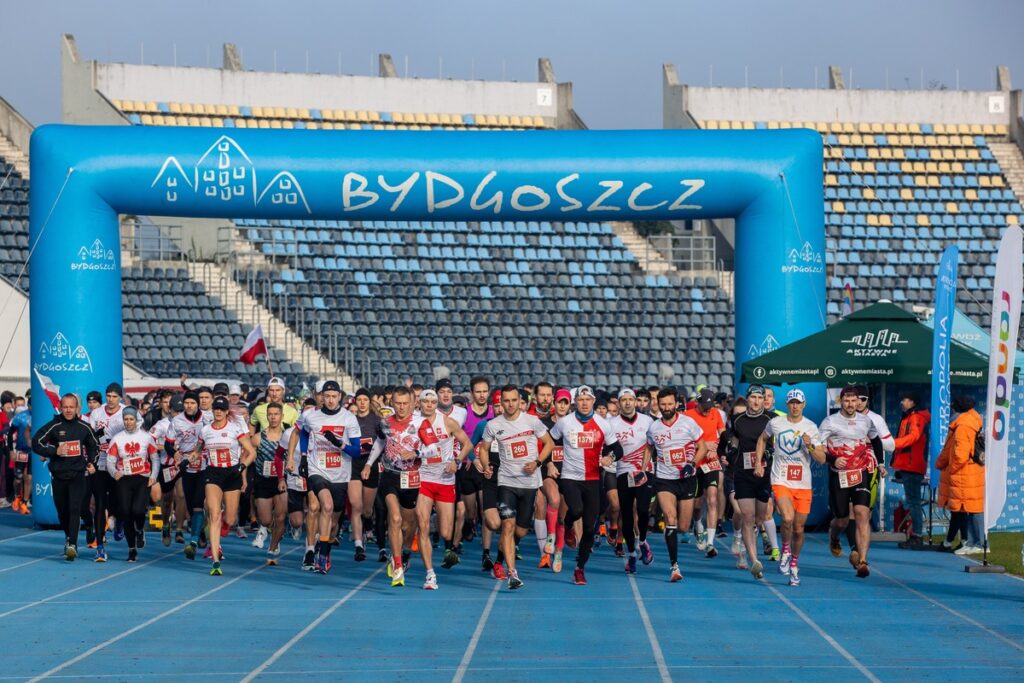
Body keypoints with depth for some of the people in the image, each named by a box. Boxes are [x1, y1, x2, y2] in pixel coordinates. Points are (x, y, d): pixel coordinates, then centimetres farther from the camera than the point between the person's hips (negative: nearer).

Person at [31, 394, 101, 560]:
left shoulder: (84, 427, 5)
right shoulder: (53, 426, -3)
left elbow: (94, 445, 21)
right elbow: (36, 443, -4)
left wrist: (92, 463, 7)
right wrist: (55, 451, -14)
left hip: (78, 474, 0)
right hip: (58, 475, 0)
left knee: (75, 509, -15)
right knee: (62, 511, 8)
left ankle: (72, 544, -22)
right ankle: (69, 536, 33)